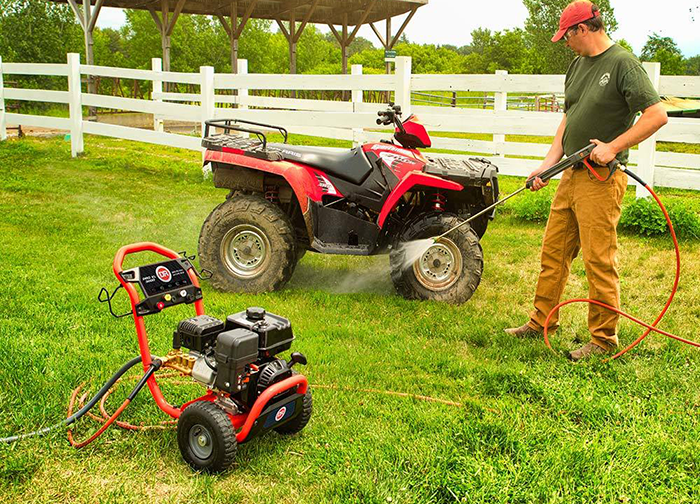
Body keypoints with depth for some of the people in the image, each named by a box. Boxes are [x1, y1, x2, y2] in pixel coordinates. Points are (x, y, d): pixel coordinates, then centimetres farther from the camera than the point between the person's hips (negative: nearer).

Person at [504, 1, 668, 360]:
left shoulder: (622, 63, -11)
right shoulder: (578, 64, 15)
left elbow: (657, 115, -17)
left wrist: (613, 147, -18)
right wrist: (548, 163, 11)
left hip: (602, 179, -8)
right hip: (572, 175, 8)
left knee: (599, 260, -3)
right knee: (553, 253, 14)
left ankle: (603, 338, 9)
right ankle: (542, 321, 27)